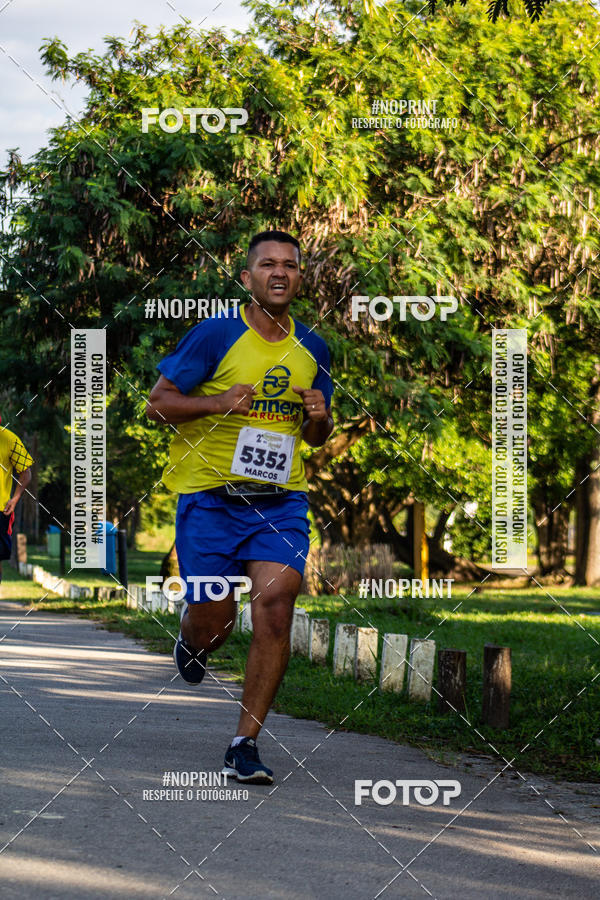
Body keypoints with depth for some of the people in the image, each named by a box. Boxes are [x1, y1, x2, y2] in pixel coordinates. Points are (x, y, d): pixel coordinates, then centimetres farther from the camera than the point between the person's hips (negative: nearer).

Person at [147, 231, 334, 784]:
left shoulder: (311, 349, 10)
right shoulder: (216, 335, -4)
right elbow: (158, 403, -3)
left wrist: (320, 417, -2)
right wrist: (216, 402, -19)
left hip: (280, 500, 3)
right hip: (210, 496, -3)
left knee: (275, 606, -16)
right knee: (213, 622, 0)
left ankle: (245, 745, -10)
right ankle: (192, 646, 41)